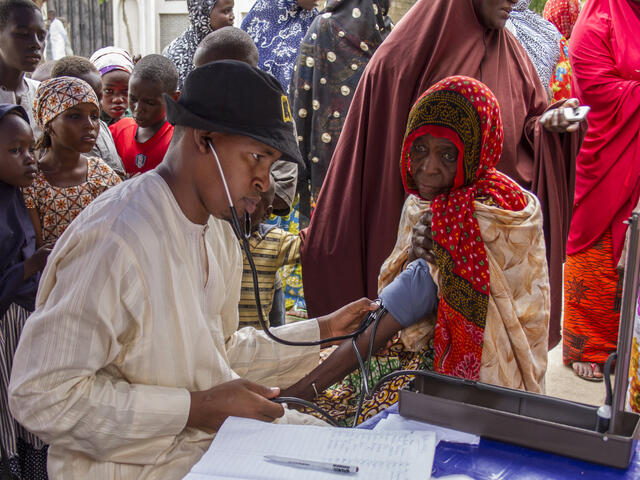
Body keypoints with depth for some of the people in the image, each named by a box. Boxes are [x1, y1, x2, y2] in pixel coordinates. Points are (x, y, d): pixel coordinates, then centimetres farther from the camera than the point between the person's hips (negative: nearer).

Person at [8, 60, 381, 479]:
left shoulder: (219, 232, 5)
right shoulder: (115, 239, -25)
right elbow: (43, 395, -25)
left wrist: (324, 330, 6)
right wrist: (195, 408, -25)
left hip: (216, 435, 9)